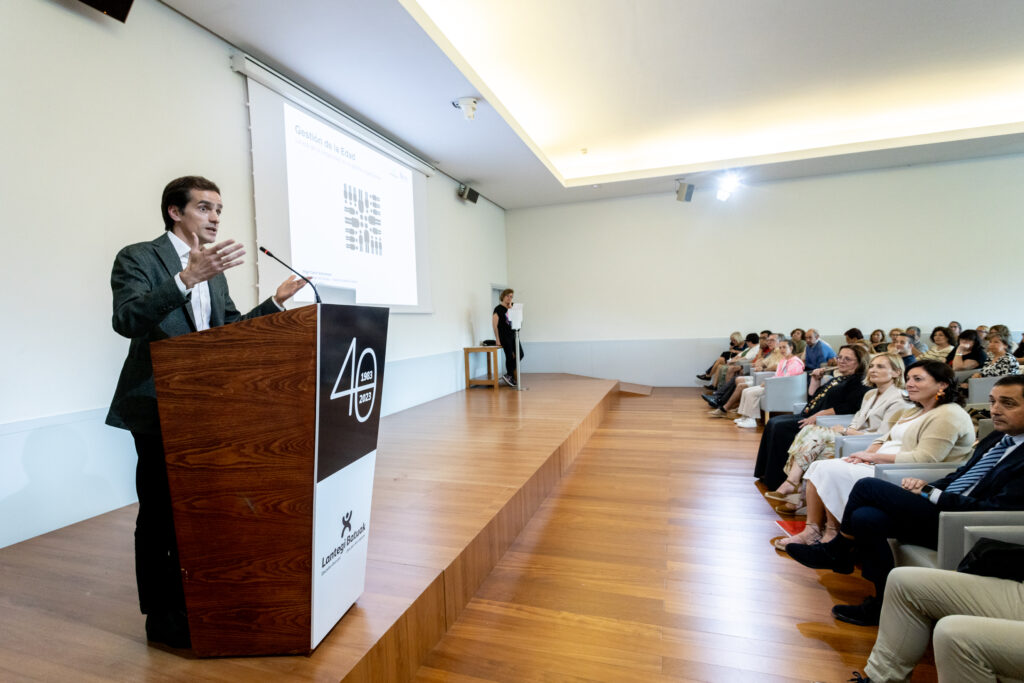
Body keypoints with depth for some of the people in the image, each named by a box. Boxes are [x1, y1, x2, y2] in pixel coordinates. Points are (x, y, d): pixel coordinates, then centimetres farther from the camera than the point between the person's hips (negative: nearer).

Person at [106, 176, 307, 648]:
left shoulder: (212, 267, 14)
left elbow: (231, 329, 12)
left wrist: (275, 301, 1)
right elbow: (127, 320, -24)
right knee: (159, 511, 3)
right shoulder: (138, 257, -7)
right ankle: (161, 614, 20)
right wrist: (187, 278, -36)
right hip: (157, 408, -6)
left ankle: (192, 600, 32)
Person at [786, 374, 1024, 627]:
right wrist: (928, 486, 2)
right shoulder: (997, 438, 15)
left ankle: (837, 551, 1)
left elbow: (992, 511, -20)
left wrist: (930, 493, -15)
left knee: (868, 486, -19)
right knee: (865, 517, -13)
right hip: (940, 508, 8)